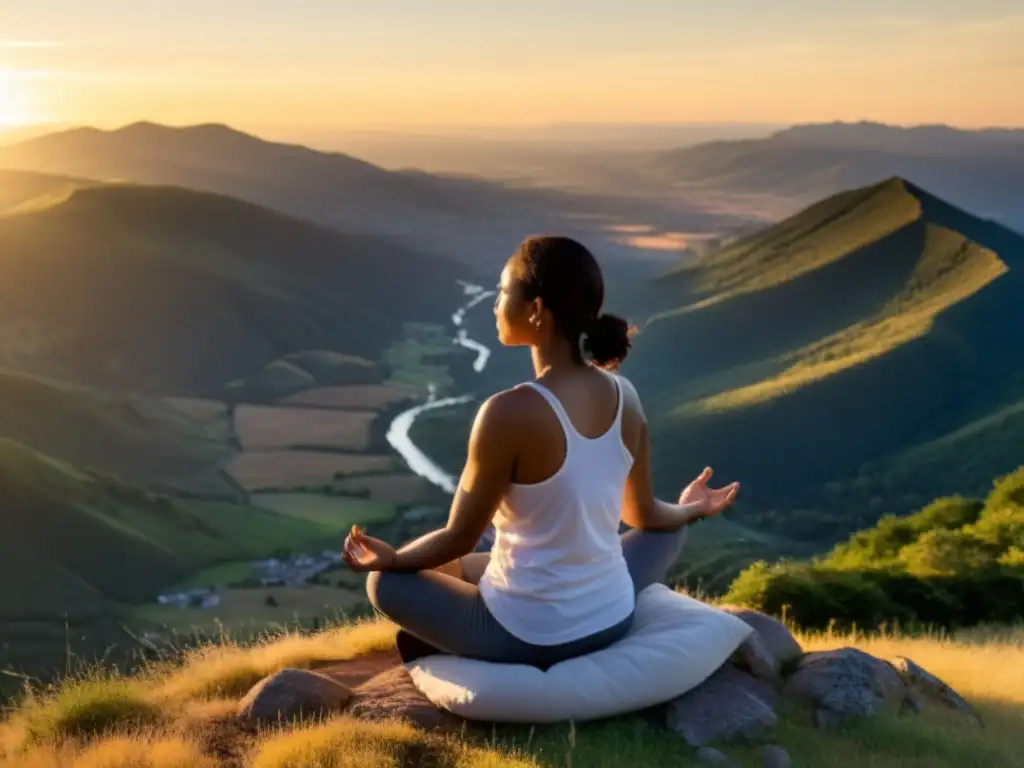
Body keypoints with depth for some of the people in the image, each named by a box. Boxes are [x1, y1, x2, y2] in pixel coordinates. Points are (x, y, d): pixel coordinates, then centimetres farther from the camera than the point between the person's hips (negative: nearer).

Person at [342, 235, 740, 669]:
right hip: (612, 620, 4)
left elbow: (459, 540, -14)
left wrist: (392, 558, 6)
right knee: (669, 530, 34)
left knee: (384, 581, 15)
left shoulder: (510, 412, -25)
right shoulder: (624, 396, -7)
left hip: (527, 637, -4)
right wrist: (690, 510, 31)